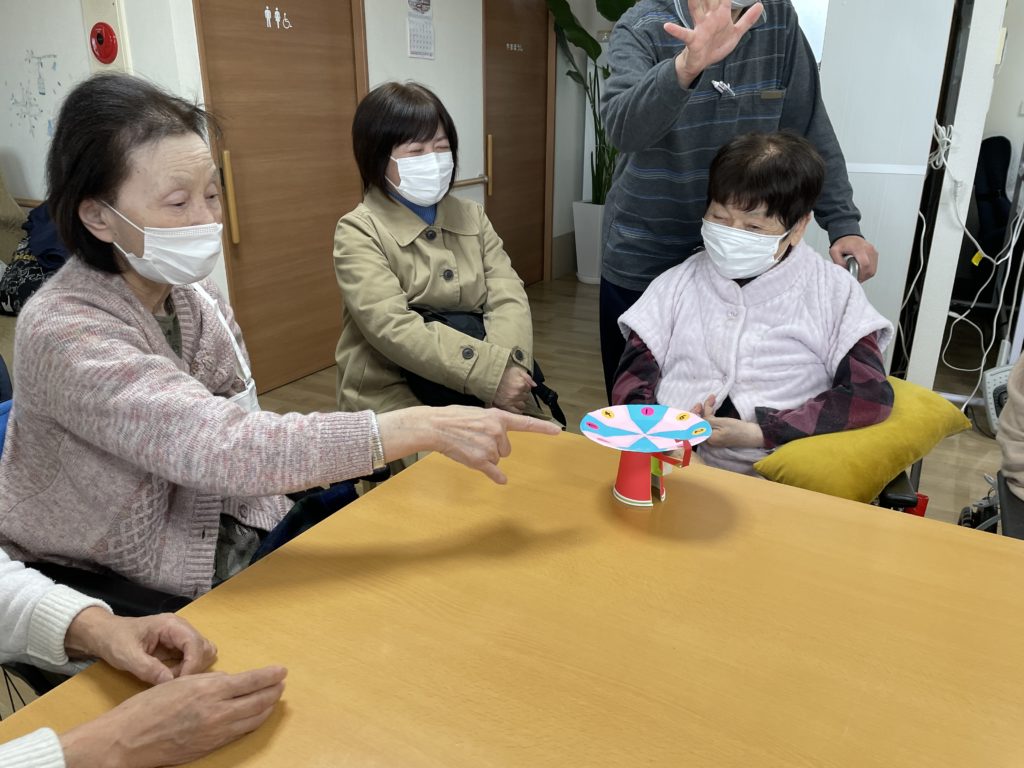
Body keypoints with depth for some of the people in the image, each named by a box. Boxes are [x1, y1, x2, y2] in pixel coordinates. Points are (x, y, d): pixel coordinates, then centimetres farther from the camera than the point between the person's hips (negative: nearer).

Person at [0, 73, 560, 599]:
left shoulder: (193, 296, -3)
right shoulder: (62, 333, -24)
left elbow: (233, 432, 2)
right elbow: (224, 449, -36)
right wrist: (425, 427, -38)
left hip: (230, 542, 6)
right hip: (120, 596, -5)